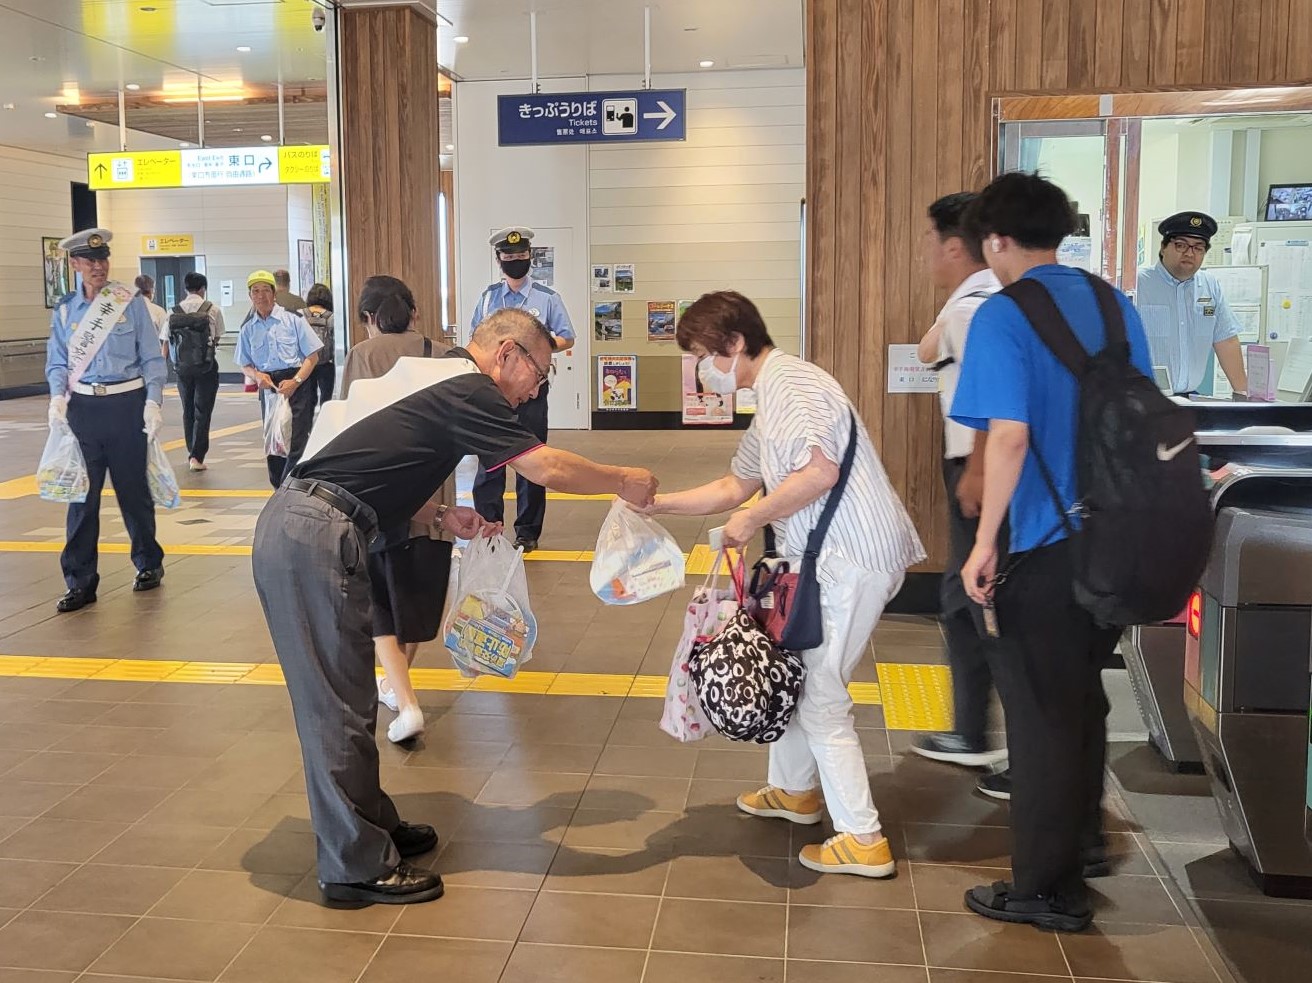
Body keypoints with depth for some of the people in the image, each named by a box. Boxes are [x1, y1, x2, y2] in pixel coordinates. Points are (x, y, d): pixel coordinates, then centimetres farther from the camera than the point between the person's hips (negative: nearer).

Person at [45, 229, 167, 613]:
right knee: (82, 494, 2)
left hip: (127, 404, -2)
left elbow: (152, 358, -1)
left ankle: (149, 564, 29)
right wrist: (58, 398, -11)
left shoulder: (131, 303, -1)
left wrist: (153, 402, -12)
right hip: (83, 407, 2)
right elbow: (57, 363, 8)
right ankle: (80, 581, 9)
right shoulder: (64, 311, 7)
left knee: (133, 488, 9)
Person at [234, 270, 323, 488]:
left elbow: (312, 356, -2)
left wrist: (294, 382, -13)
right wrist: (256, 375, -8)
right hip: (269, 388, 4)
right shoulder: (248, 329, 9)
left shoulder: (292, 319, -2)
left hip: (298, 385, -4)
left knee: (296, 442, -12)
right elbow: (245, 365, 15)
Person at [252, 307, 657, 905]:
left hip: (292, 525, 10)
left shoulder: (430, 376, 20)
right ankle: (357, 867, 7)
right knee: (338, 705, -2)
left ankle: (369, 825, 29)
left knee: (346, 696, 17)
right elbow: (548, 469, -15)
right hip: (315, 539, -10)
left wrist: (442, 517, 13)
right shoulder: (466, 390, -10)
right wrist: (623, 482, 0)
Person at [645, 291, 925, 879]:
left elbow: (818, 472, -28)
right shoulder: (771, 400, 20)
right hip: (830, 557, 11)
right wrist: (657, 504, 21)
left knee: (820, 700, -4)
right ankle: (794, 791, 38)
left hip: (852, 559, -11)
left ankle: (863, 842, 5)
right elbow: (736, 486, 28)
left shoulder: (790, 385, -14)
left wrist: (751, 522, -16)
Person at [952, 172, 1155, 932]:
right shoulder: (1114, 303, 8)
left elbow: (1010, 436, -22)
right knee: (1083, 695, 23)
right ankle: (1085, 839, 40)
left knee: (1043, 712, 5)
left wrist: (984, 543, -17)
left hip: (1047, 543, -7)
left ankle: (1049, 890, 16)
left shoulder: (1003, 316, -13)